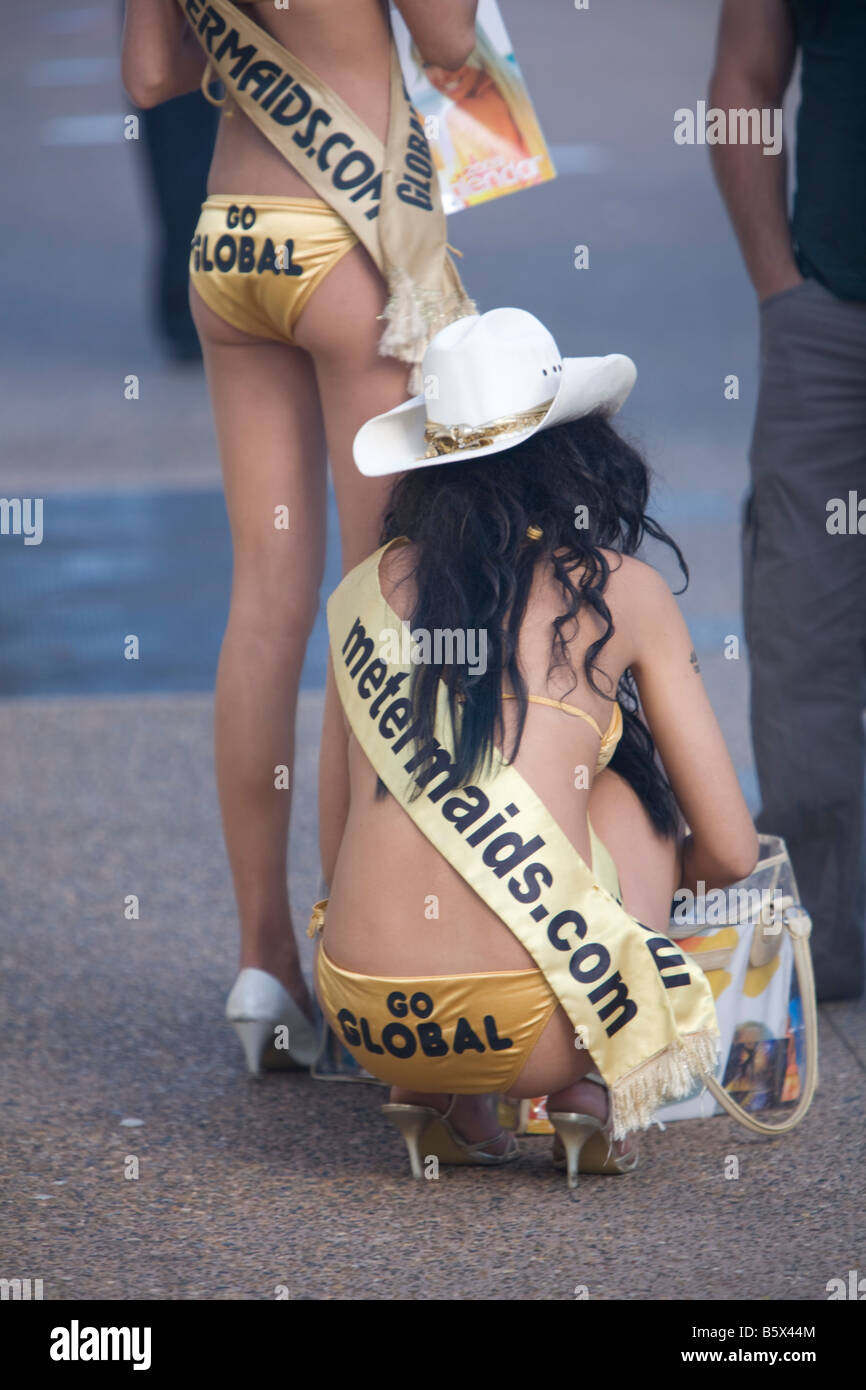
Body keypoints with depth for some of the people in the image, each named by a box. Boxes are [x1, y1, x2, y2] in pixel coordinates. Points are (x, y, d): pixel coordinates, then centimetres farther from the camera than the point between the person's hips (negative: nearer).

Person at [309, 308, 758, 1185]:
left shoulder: (367, 588, 12)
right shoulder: (622, 593, 5)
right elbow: (730, 854, 9)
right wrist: (654, 877, 33)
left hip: (364, 1022, 3)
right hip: (530, 1028, -3)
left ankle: (430, 1092, 15)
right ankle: (589, 1086, 12)